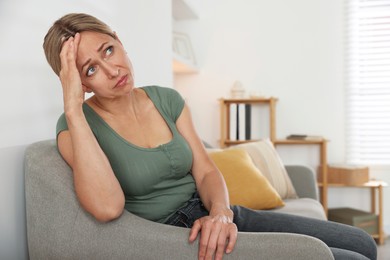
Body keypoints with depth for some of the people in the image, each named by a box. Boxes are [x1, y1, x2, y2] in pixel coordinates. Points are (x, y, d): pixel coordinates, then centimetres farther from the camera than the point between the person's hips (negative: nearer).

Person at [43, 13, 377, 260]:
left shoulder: (167, 99, 4)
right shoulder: (76, 126, -9)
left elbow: (206, 172, 3)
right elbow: (108, 206, -27)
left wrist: (220, 212, -18)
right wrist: (74, 108, -25)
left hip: (214, 218, 6)